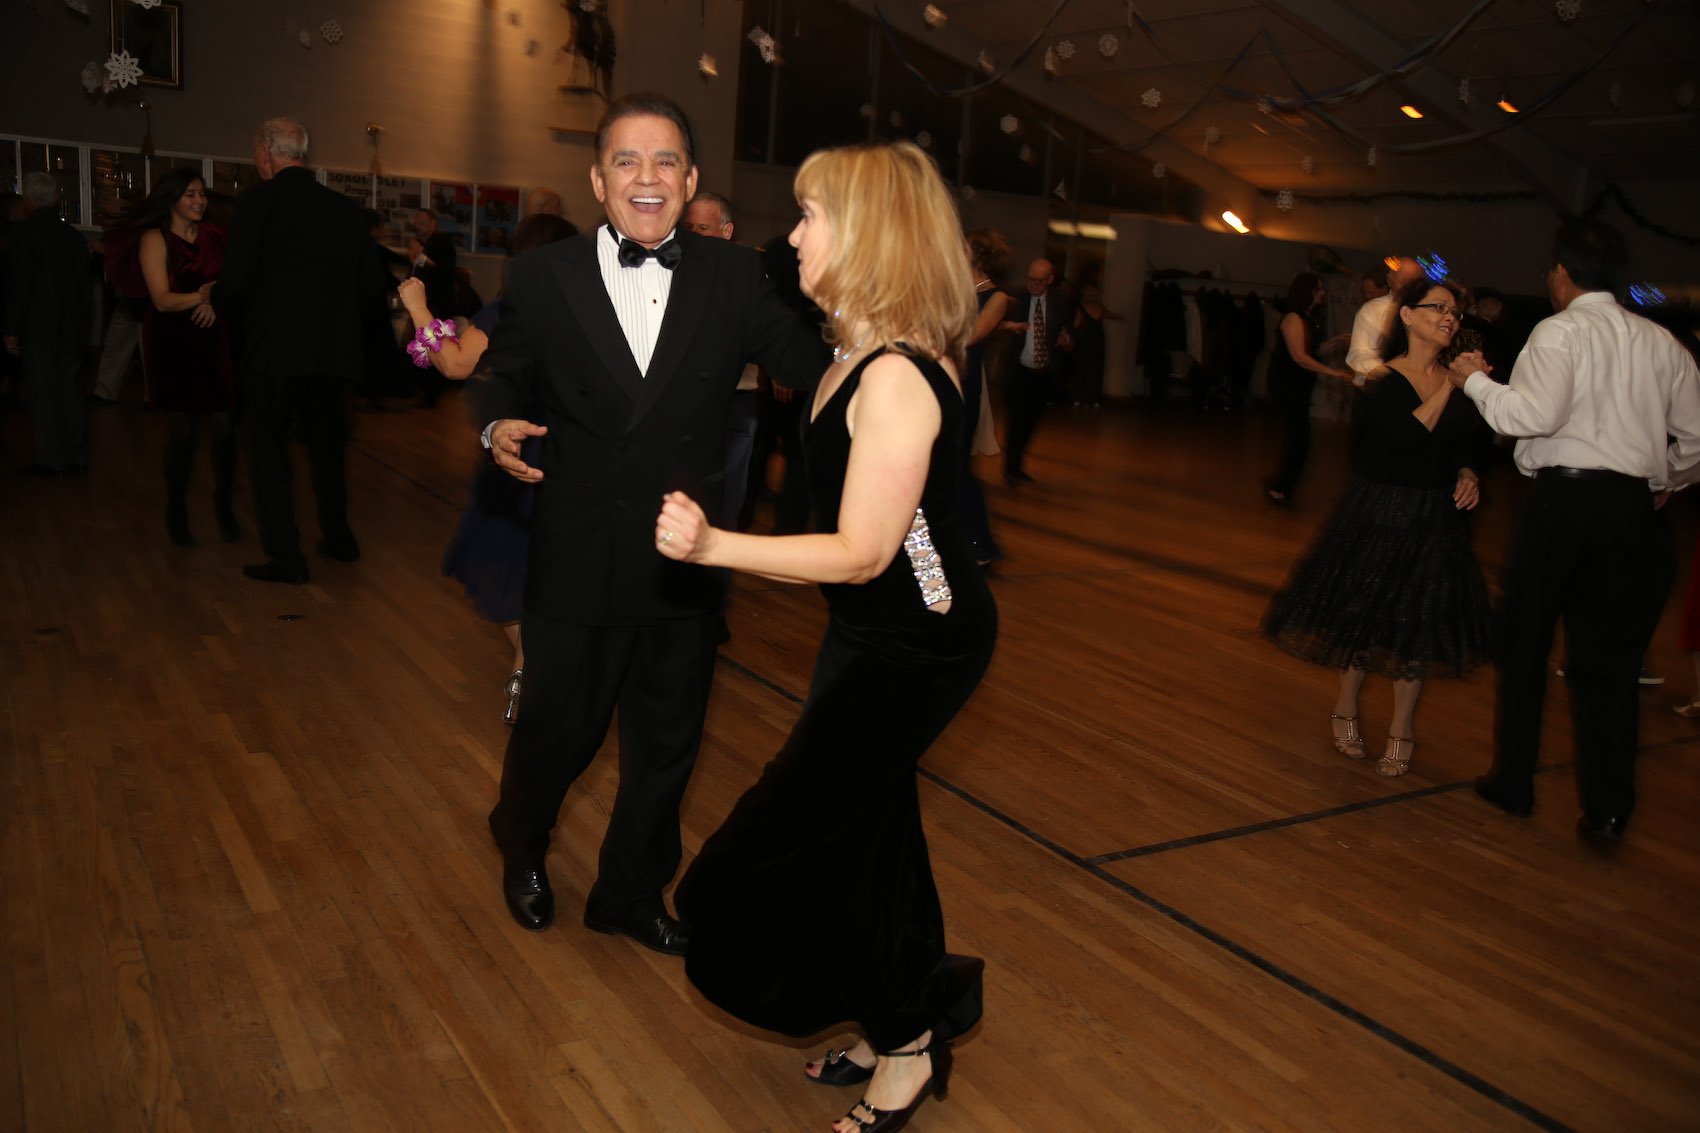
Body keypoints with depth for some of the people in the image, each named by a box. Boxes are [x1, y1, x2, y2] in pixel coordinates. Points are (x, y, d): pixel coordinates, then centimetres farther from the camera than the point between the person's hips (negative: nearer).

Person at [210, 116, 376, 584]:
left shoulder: (260, 199, -9)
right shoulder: (344, 206, 6)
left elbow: (237, 279, -12)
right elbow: (370, 274, 8)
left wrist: (213, 295, 9)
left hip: (276, 345, -5)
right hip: (334, 346, 5)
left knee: (268, 447, 5)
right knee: (327, 441, 20)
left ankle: (285, 557, 4)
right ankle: (338, 536, 30)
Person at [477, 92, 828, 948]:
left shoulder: (733, 276, -2)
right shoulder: (542, 276, -3)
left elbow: (810, 365, -9)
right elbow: (505, 379, 6)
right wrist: (499, 428, -15)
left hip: (685, 564, 2)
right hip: (575, 565, -1)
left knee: (666, 745, 16)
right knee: (556, 731, 14)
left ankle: (631, 893, 42)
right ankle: (521, 850, 50)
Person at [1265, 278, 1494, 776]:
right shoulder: (1381, 380, -11)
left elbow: (1467, 446, 15)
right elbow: (1408, 435, -27)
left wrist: (1467, 474, -4)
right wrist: (1451, 385, -22)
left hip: (1436, 520, 4)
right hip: (1378, 511, -4)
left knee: (1419, 622, 6)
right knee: (1363, 610, 8)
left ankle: (1401, 729, 21)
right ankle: (1346, 708, 31)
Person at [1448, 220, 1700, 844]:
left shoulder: (1561, 331, -6)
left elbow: (1536, 414, -21)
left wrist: (1477, 381, -6)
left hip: (1562, 497, -4)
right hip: (1631, 505, 5)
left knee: (1524, 645, 11)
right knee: (1609, 657, 10)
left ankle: (1513, 784, 20)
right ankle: (1608, 809, 10)